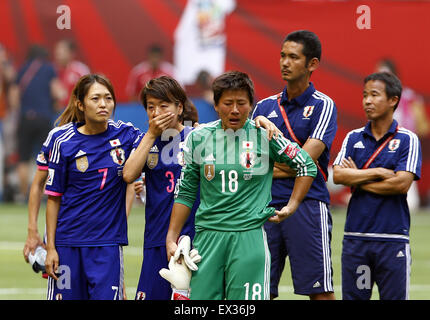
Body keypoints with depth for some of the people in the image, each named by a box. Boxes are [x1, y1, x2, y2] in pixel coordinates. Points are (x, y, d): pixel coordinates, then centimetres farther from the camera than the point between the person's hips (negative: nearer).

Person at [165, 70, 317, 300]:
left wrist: (291, 207, 5)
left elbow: (306, 166, 12)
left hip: (249, 235, -2)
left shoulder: (265, 136, 0)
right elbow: (185, 192, 13)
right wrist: (172, 238, 10)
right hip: (207, 235, 2)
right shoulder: (198, 138, 6)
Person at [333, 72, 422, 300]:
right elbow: (337, 175, -3)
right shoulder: (353, 138, 10)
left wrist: (357, 180, -4)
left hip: (393, 237, -3)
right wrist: (377, 172, -11)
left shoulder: (408, 140, 0)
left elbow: (401, 184, -12)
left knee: (394, 296, -2)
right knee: (353, 296, 4)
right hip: (355, 236, 3)